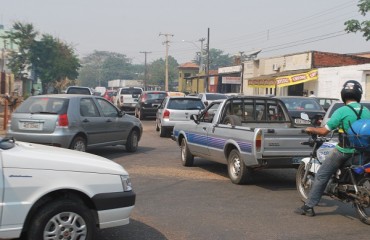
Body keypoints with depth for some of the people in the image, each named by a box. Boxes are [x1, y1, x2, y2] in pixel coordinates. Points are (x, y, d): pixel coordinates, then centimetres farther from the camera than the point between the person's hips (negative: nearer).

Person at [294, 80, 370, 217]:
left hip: (343, 151, -5)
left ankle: (309, 207, 3)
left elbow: (324, 131, -13)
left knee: (321, 176, 3)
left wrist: (311, 130, 5)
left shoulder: (342, 111, -13)